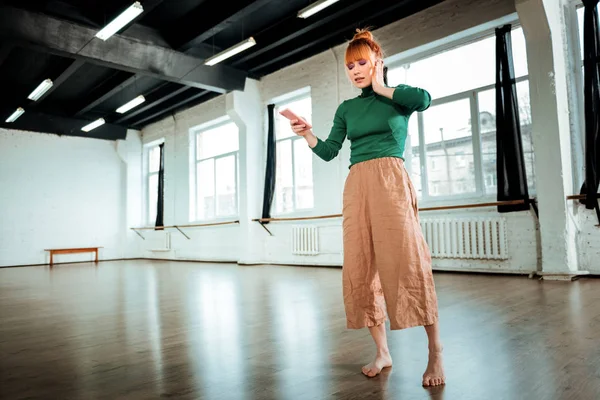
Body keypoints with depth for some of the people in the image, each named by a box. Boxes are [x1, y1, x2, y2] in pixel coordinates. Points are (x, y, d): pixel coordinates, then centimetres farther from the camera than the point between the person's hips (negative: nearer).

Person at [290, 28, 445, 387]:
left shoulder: (397, 95, 10)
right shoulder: (347, 108, 19)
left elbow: (424, 99, -14)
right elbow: (329, 152, 13)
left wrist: (381, 88, -2)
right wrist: (307, 134, -4)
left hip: (391, 180, -4)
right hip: (356, 186, 4)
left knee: (407, 262, -11)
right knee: (360, 267, 1)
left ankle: (436, 353, 2)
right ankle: (383, 352, 13)